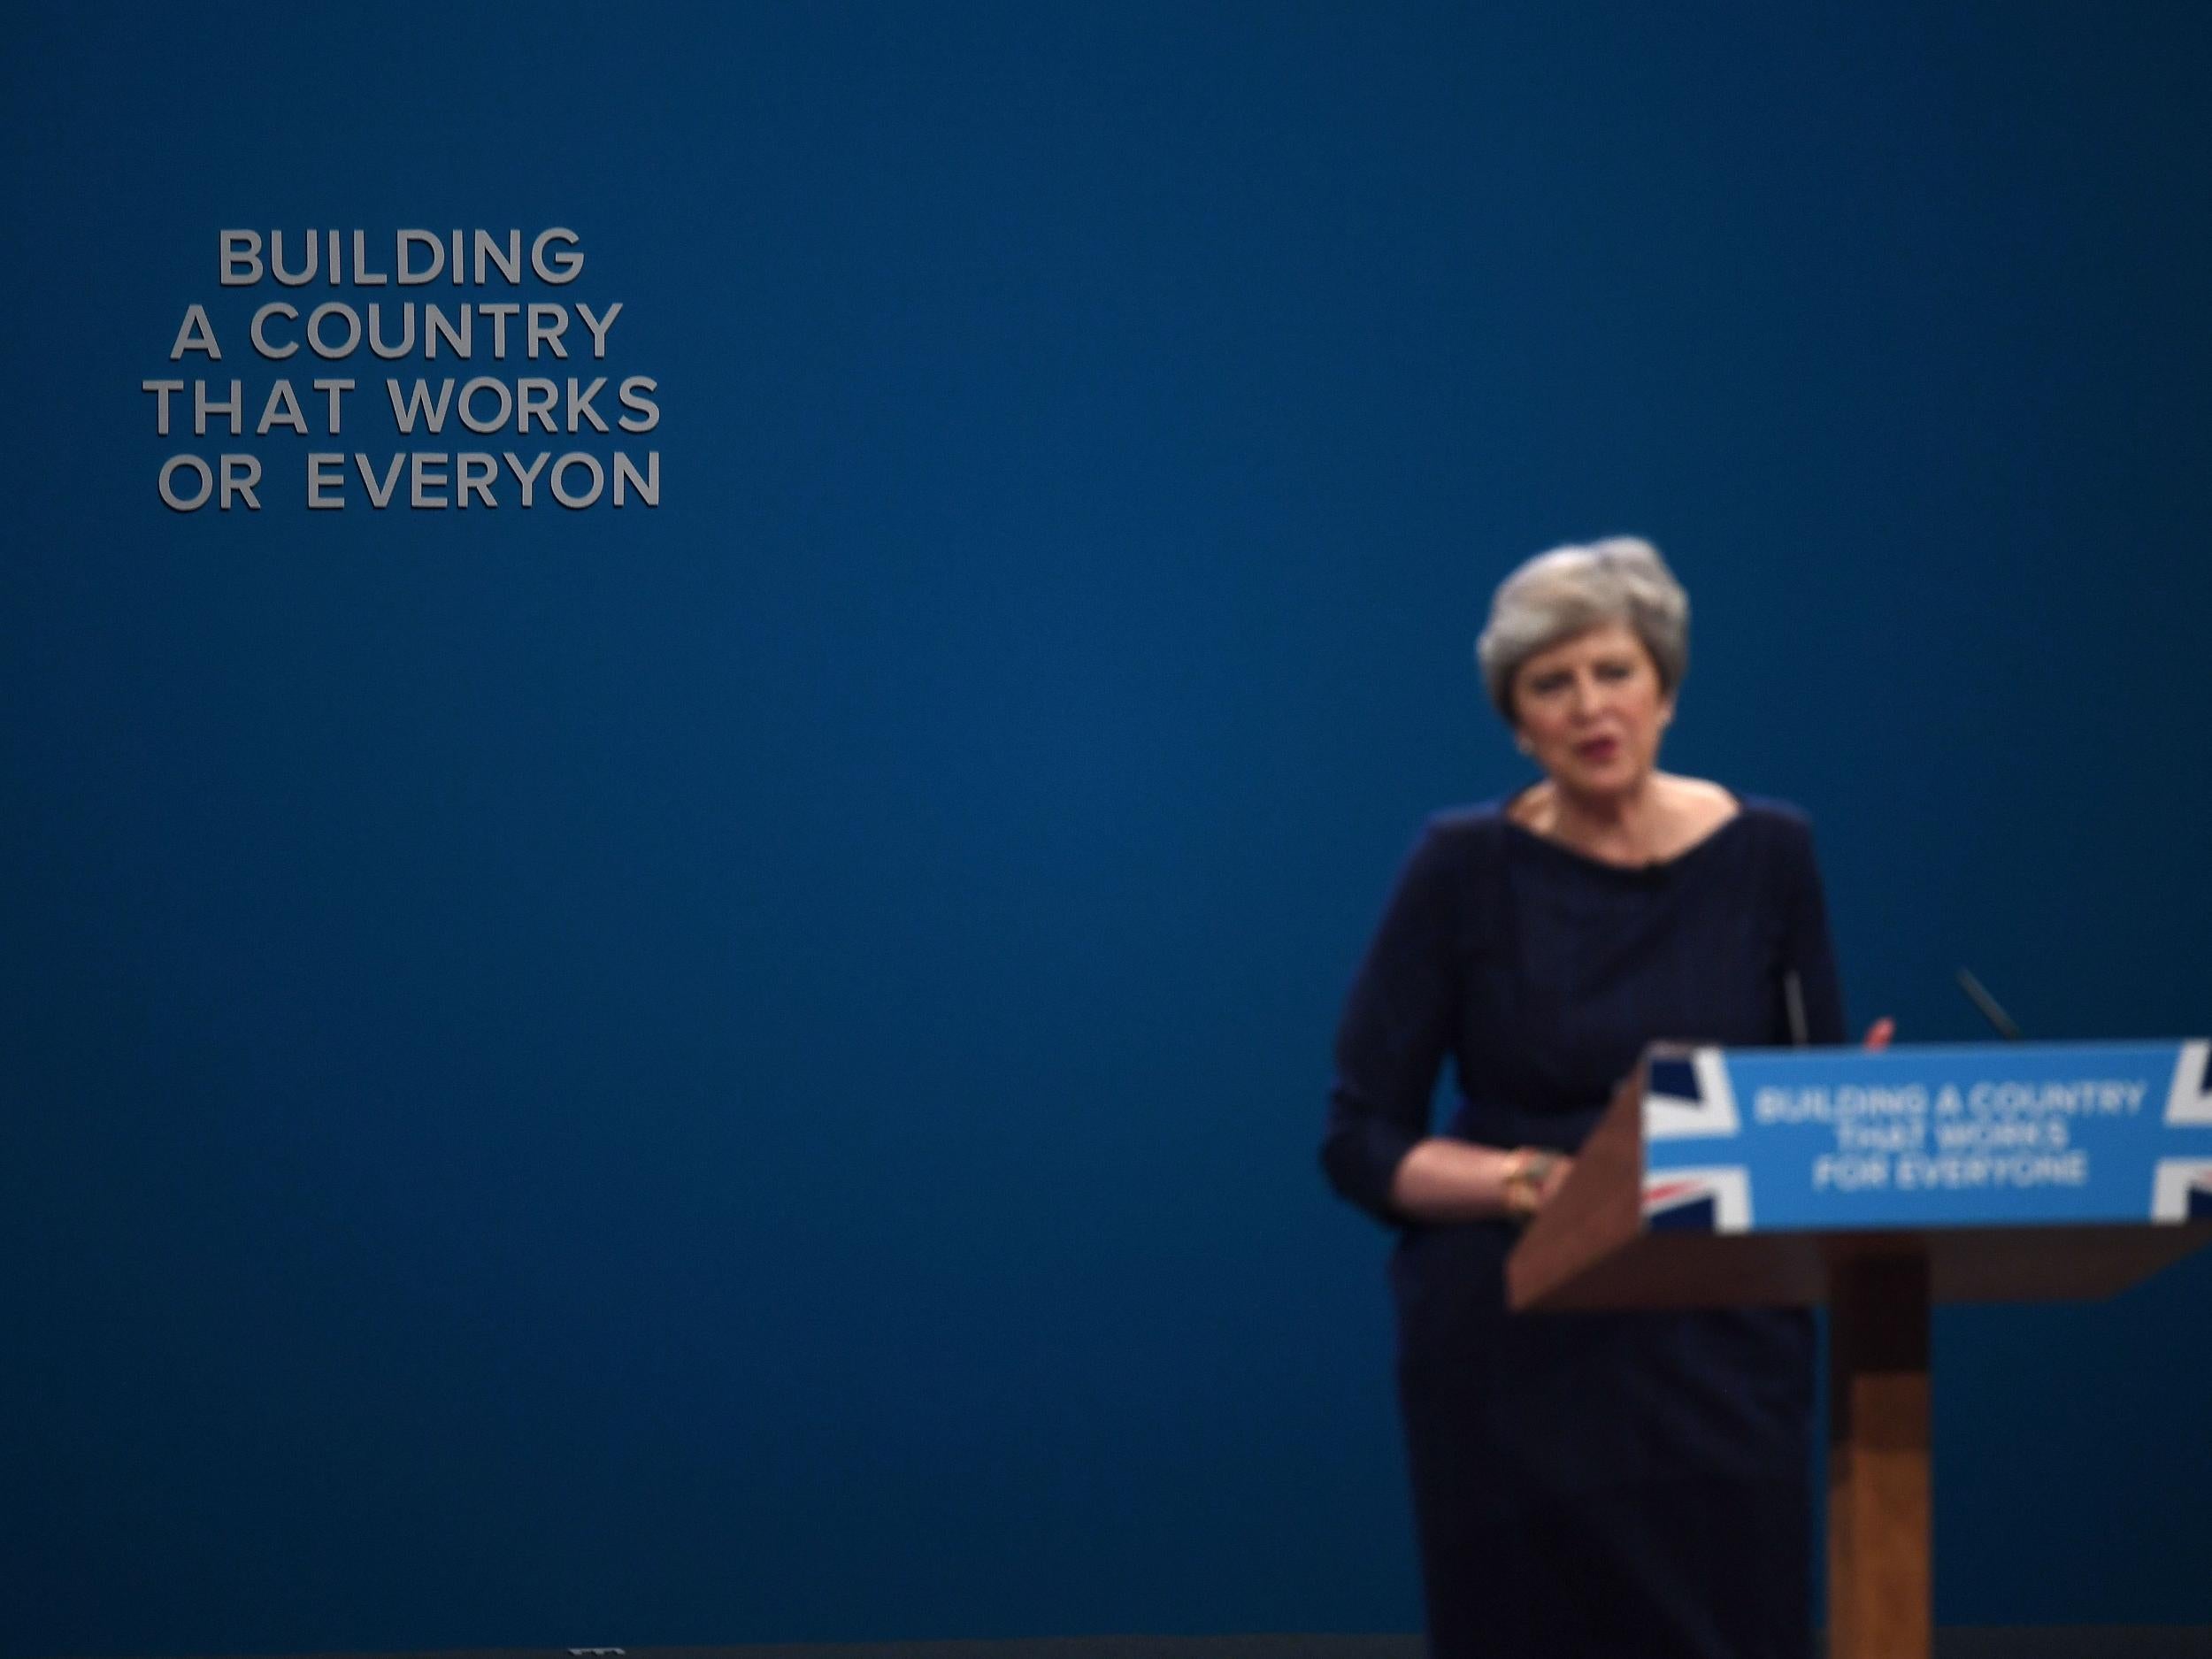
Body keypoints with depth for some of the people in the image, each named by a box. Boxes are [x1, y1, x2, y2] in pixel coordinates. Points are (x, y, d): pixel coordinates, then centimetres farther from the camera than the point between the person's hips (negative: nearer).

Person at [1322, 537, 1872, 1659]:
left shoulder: (1767, 857, 2)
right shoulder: (1465, 868, -4)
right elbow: (1361, 1142, -3)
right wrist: (1535, 1183, -19)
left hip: (1721, 1346, 2)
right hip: (1514, 1353, -1)